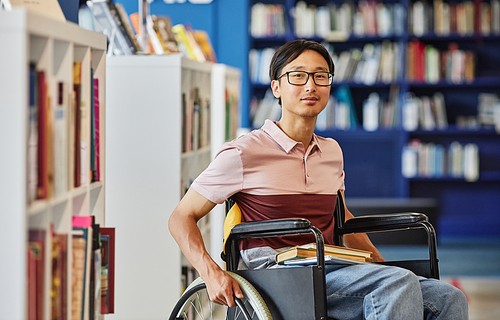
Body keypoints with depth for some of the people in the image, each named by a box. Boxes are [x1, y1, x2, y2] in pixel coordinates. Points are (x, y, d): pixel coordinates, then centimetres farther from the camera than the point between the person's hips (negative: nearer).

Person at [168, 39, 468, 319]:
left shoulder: (332, 152, 16)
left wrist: (385, 268, 27)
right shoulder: (243, 154, -3)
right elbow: (181, 218, 1)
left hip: (330, 269, 7)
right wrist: (211, 273, -16)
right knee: (400, 284, -28)